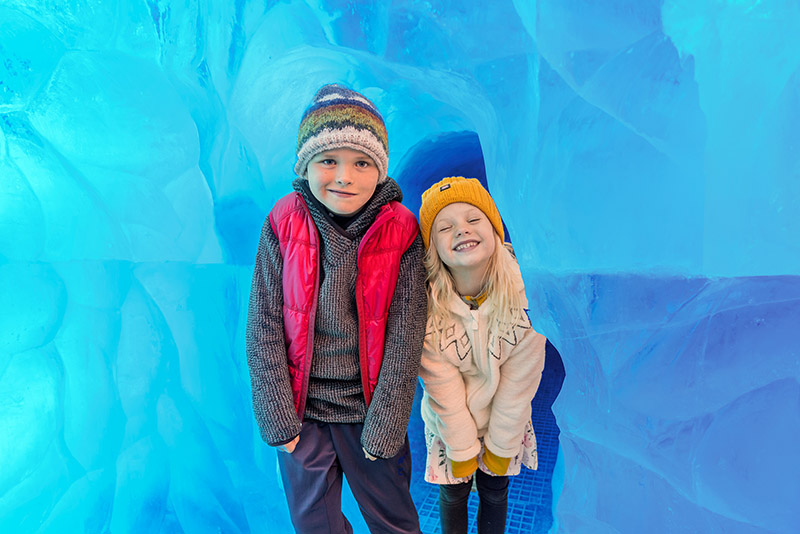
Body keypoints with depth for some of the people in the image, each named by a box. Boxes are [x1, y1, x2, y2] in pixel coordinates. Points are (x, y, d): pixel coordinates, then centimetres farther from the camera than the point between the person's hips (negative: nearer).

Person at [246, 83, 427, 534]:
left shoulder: (401, 232, -11)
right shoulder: (284, 225, -8)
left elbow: (405, 338, -9)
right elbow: (264, 328, -6)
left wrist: (384, 428, -9)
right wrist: (279, 419, -7)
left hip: (370, 409, -1)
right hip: (302, 410, 1)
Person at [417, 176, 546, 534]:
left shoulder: (524, 294, -25)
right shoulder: (426, 304, -27)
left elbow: (518, 385, -17)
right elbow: (443, 388, -18)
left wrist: (500, 447, -9)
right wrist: (462, 450, -10)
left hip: (506, 422, 1)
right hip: (449, 424, 0)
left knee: (494, 492, 21)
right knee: (453, 494, 19)